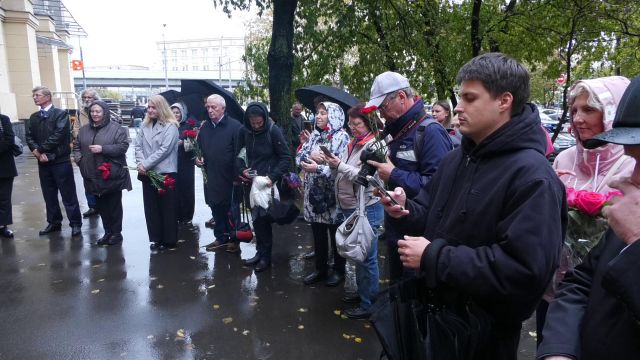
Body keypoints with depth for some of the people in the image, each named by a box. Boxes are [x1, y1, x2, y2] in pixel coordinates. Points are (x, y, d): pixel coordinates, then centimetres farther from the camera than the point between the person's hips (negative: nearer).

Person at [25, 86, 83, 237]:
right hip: (43, 162, 6)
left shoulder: (61, 114, -5)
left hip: (60, 161, -6)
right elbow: (29, 136, 5)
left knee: (68, 195, 0)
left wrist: (40, 149, -13)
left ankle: (76, 224, 8)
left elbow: (58, 135, -16)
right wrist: (37, 151, -13)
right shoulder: (33, 117, 13)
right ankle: (54, 222, 25)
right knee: (49, 195, 13)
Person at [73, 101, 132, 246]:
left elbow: (123, 146, -16)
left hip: (112, 175, -6)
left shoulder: (116, 128, -8)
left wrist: (103, 149, -22)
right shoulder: (84, 129, 11)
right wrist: (79, 159, 1)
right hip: (93, 176, 6)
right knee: (101, 205, 14)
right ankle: (107, 232, 26)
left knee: (114, 205, 5)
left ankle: (116, 233, 17)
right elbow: (77, 146, 19)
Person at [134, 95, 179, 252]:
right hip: (147, 173, 6)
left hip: (165, 172, -6)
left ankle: (169, 240, 12)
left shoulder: (170, 126, -8)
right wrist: (140, 163, -11)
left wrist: (146, 164, -15)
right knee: (150, 206, 10)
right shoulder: (145, 125, 10)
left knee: (167, 207, 2)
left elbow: (164, 150, -15)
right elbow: (138, 146, 7)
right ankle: (156, 239, 21)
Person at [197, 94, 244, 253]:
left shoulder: (235, 126, -11)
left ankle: (234, 239, 19)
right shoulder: (205, 127, 9)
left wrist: (237, 175, -18)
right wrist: (198, 158, 1)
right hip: (212, 178, 6)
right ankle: (221, 237, 28)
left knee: (232, 209, 6)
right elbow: (199, 147, 22)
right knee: (217, 209, 15)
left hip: (229, 178, -6)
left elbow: (240, 152, -15)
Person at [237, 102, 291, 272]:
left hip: (267, 182, -5)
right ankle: (260, 252, 24)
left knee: (263, 218, -2)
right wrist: (243, 169, -6)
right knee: (257, 218, 11)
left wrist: (273, 177, -21)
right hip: (252, 181, 5)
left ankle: (265, 256, 12)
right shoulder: (246, 132, 0)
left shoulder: (273, 131, -14)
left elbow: (286, 157, -13)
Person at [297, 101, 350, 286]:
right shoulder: (314, 135, 11)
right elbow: (299, 157, 5)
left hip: (332, 194, -6)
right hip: (314, 192, 6)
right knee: (318, 235, 14)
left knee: (336, 235, 8)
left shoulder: (341, 136, -8)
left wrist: (319, 169, -25)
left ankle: (339, 270, 23)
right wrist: (310, 156, -15)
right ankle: (320, 269, 29)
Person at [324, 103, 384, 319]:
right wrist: (334, 165, -2)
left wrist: (340, 165, -18)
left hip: (366, 210, -9)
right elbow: (344, 173, 16)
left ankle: (369, 305, 13)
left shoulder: (374, 145, -13)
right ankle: (362, 292, 36)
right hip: (349, 208, 9)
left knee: (366, 258, 1)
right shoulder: (354, 144, 13)